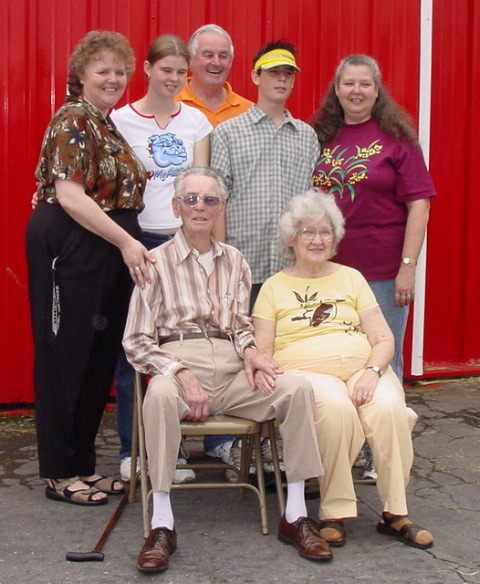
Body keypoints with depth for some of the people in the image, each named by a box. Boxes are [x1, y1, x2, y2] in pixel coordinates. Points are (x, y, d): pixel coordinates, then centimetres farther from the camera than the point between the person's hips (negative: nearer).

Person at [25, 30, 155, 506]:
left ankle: (84, 463, 23)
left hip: (108, 251, 9)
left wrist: (128, 243, 11)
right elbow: (70, 196, -19)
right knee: (66, 357, -1)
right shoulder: (74, 120, -10)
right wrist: (126, 242, -22)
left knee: (101, 357, 12)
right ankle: (60, 474, 9)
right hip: (69, 248, -9)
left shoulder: (107, 125, 17)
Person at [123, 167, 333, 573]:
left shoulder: (234, 262, 19)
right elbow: (137, 341, 1)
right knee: (160, 396, -39)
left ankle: (295, 516, -16)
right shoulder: (158, 262, 6)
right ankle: (162, 525, -30)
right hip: (178, 360, -3)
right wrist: (182, 375, -14)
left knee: (297, 388, -24)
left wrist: (249, 350, -1)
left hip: (231, 370, 4)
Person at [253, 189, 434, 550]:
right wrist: (261, 368, -17)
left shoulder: (351, 278, 20)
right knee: (335, 408, -36)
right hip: (305, 371, -2)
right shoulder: (275, 287, 15)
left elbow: (383, 338, 11)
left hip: (362, 368, 2)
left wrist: (373, 371, -10)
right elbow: (262, 349, 8)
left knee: (389, 407, -30)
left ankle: (395, 514, -19)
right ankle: (335, 513, -23)